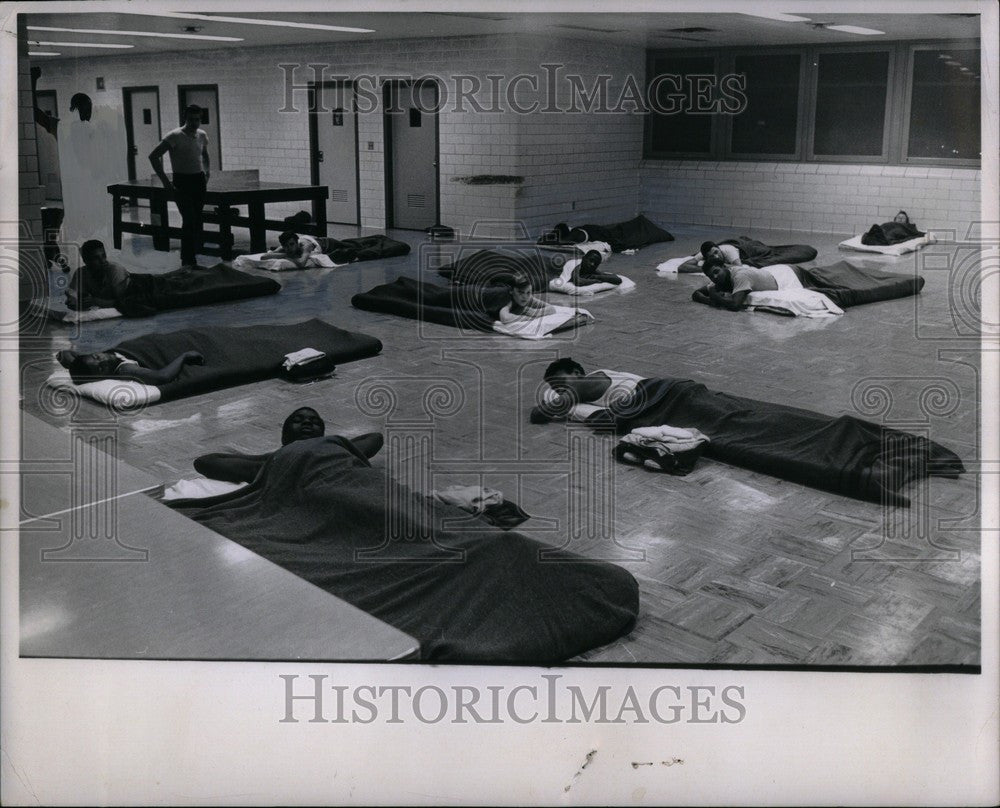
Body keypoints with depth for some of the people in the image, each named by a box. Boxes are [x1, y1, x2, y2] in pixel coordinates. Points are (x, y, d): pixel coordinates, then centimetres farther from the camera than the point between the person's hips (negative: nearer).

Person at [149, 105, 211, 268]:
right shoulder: (175, 136, -11)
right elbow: (153, 156, -10)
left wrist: (207, 172, 14)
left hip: (199, 181, 6)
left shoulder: (202, 135, 9)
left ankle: (192, 256, 18)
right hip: (182, 182, -6)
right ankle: (187, 260, -7)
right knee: (189, 220, -13)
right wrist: (164, 180, -12)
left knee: (197, 220, 7)